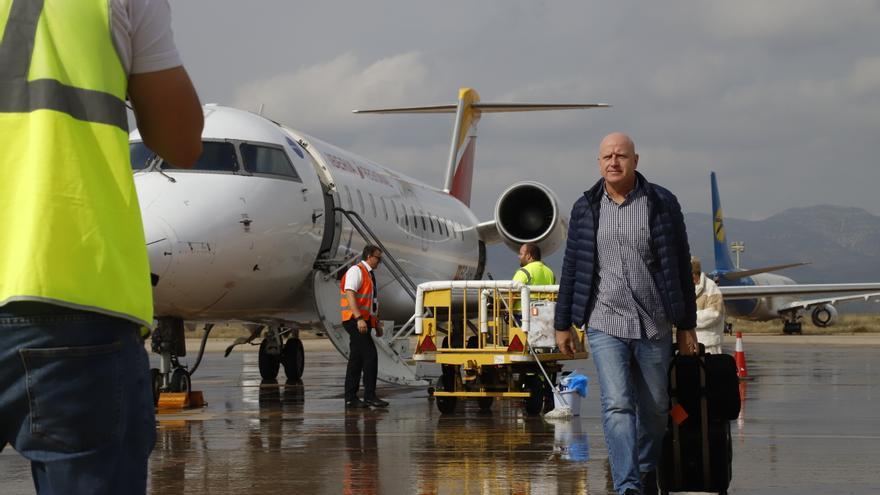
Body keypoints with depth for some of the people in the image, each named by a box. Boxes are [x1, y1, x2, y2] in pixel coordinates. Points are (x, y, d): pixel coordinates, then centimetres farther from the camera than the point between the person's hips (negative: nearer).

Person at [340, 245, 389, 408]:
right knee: (370, 355, -15)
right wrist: (359, 318, -27)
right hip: (355, 320, -10)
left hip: (364, 321, 10)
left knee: (356, 359, 9)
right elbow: (350, 295, -19)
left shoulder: (369, 275, 21)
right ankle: (370, 396, -14)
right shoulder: (356, 271, -8)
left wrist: (377, 323, 21)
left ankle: (350, 398, 10)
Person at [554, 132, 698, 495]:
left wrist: (686, 326, 3)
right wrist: (562, 324, 10)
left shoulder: (662, 204, 0)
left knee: (654, 408, 10)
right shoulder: (586, 208, 4)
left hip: (654, 326, 0)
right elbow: (571, 269, 10)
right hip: (605, 325, 0)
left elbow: (680, 268, 3)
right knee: (617, 406, -13)